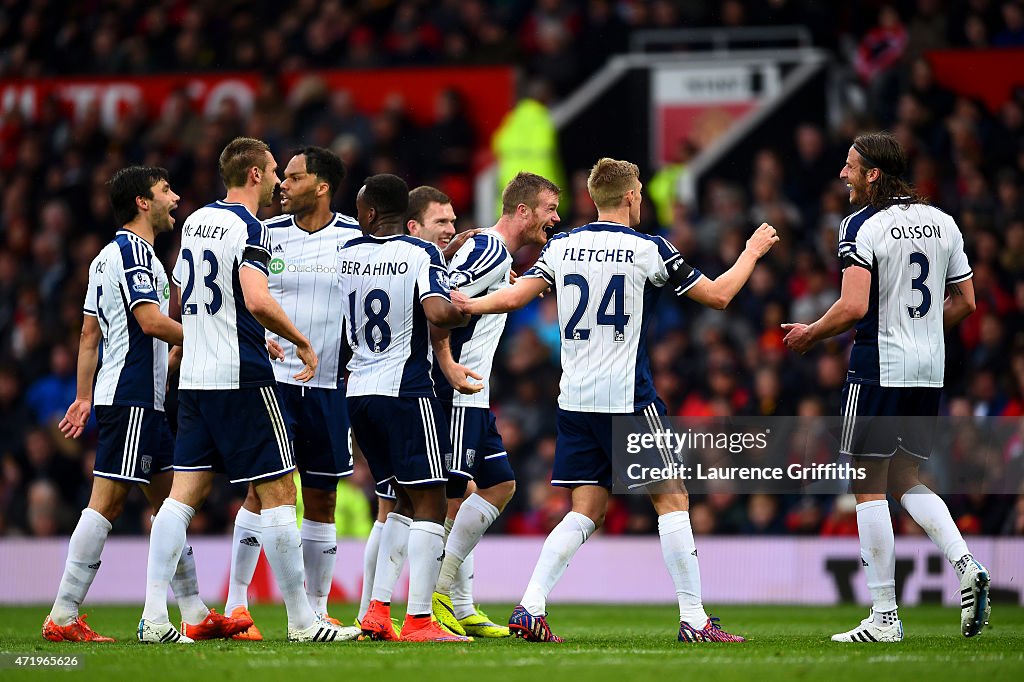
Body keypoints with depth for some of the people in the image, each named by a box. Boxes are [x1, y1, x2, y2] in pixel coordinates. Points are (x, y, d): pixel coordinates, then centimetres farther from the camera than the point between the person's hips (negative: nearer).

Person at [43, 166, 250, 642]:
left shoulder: (109, 255, 19)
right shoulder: (132, 251, -11)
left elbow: (89, 333, 21)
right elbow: (152, 321, -20)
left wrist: (83, 398, 22)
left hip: (142, 402, 11)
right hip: (132, 398, -11)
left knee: (170, 498, 11)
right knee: (107, 500, -11)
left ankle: (195, 614, 12)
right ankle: (62, 617, -11)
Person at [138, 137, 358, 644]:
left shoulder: (195, 221, 13)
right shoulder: (249, 228, -11)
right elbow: (257, 301, -25)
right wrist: (302, 343, -10)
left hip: (194, 376, 8)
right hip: (241, 378, -8)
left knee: (184, 494, 5)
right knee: (278, 492, -2)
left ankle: (154, 618, -2)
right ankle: (302, 621, 1)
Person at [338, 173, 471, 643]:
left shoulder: (344, 255, 6)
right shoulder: (421, 254, -9)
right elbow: (439, 313, -24)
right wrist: (467, 312, -4)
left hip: (357, 392, 6)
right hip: (405, 392, -6)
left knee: (407, 502, 17)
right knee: (429, 504, -2)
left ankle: (377, 609, 10)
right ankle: (418, 620, -11)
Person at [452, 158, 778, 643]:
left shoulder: (562, 246, 6)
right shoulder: (648, 249, -4)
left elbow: (515, 296, 2)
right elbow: (718, 295, 3)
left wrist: (467, 304, 16)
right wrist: (753, 252, 19)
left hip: (574, 399, 5)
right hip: (627, 398, -5)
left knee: (586, 512, 9)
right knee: (671, 499, 2)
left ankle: (529, 607, -4)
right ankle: (694, 620, -2)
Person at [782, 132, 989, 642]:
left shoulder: (863, 226, -12)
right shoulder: (941, 222, 10)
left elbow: (854, 307, -20)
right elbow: (965, 301, 14)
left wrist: (811, 334, -3)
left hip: (879, 367, -7)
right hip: (930, 370, 7)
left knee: (869, 485, 1)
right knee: (905, 480, 18)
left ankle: (884, 615, -1)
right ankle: (966, 566, -4)